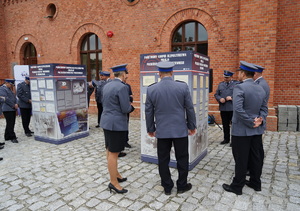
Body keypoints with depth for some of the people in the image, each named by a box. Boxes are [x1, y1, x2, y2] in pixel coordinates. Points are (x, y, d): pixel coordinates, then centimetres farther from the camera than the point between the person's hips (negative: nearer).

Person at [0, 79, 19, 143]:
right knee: (10, 124, -6)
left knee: (11, 123, 12)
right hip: (7, 109, -9)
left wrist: (16, 104, 2)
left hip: (12, 109, 9)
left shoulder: (9, 89, 20)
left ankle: (7, 137, 21)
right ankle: (13, 137, -1)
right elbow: (6, 99, -16)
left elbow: (14, 97, 20)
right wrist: (13, 105, -13)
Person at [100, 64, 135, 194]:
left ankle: (115, 175, 34)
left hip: (106, 122, 9)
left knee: (110, 151, 17)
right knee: (114, 153, 0)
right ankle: (113, 183, 12)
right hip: (117, 124, -9)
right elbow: (126, 109, -18)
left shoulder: (107, 86, 9)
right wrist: (131, 106, 3)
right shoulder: (122, 87, -17)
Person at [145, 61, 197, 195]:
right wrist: (192, 126, 10)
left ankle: (167, 187, 26)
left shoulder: (151, 89, -5)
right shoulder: (183, 87, -8)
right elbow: (190, 109, -2)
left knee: (163, 160, 13)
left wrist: (150, 129, 14)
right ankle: (182, 186, 28)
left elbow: (148, 112, 2)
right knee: (182, 159, 15)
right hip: (180, 130, 0)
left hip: (162, 131, 1)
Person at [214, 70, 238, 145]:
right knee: (225, 125, 13)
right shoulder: (220, 84, 14)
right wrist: (220, 99, -7)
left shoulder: (236, 84, 1)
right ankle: (226, 139, 25)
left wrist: (232, 98, -17)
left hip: (233, 108, -4)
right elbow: (216, 94, 12)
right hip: (223, 108, 4)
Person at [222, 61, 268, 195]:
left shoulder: (239, 88, -16)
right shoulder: (261, 89, 8)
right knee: (256, 157, 17)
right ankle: (256, 183, 32)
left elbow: (238, 109, -26)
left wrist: (251, 122, -17)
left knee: (241, 159, 3)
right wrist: (260, 120, -6)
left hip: (241, 130, -7)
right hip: (257, 130, 7)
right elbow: (264, 108, 8)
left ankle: (237, 186, 16)